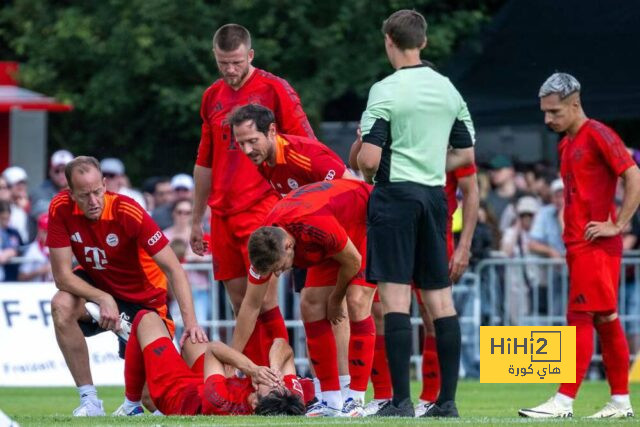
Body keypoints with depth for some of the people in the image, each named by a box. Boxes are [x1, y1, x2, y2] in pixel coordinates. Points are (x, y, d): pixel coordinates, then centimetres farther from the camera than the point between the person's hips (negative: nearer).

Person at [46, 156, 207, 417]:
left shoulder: (129, 213, -29)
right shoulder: (61, 209, -21)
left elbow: (173, 269, -29)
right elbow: (62, 275, -19)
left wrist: (190, 322, -40)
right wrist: (104, 299, -34)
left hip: (142, 297, -2)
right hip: (96, 285, 2)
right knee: (61, 305, -31)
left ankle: (133, 401, 30)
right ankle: (89, 400, -19)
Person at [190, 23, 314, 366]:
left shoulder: (274, 89, -4)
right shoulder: (212, 97, 14)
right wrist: (197, 221, 22)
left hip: (262, 211, -6)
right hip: (223, 215, 6)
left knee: (264, 298, -12)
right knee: (239, 303, 5)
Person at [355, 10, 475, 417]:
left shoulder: (386, 90, -10)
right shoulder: (448, 89, 9)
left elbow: (369, 159, -15)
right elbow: (466, 155, 14)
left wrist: (367, 172, 6)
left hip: (395, 195, -6)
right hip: (434, 195, 6)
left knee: (395, 296, -6)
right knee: (440, 296, 8)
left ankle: (401, 400, -10)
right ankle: (447, 399, 8)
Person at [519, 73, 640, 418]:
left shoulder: (598, 135, -10)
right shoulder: (566, 144, 18)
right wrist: (569, 228, 15)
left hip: (595, 245, -9)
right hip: (577, 244, 9)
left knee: (580, 318, -11)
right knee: (606, 321, 10)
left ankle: (564, 401, -13)